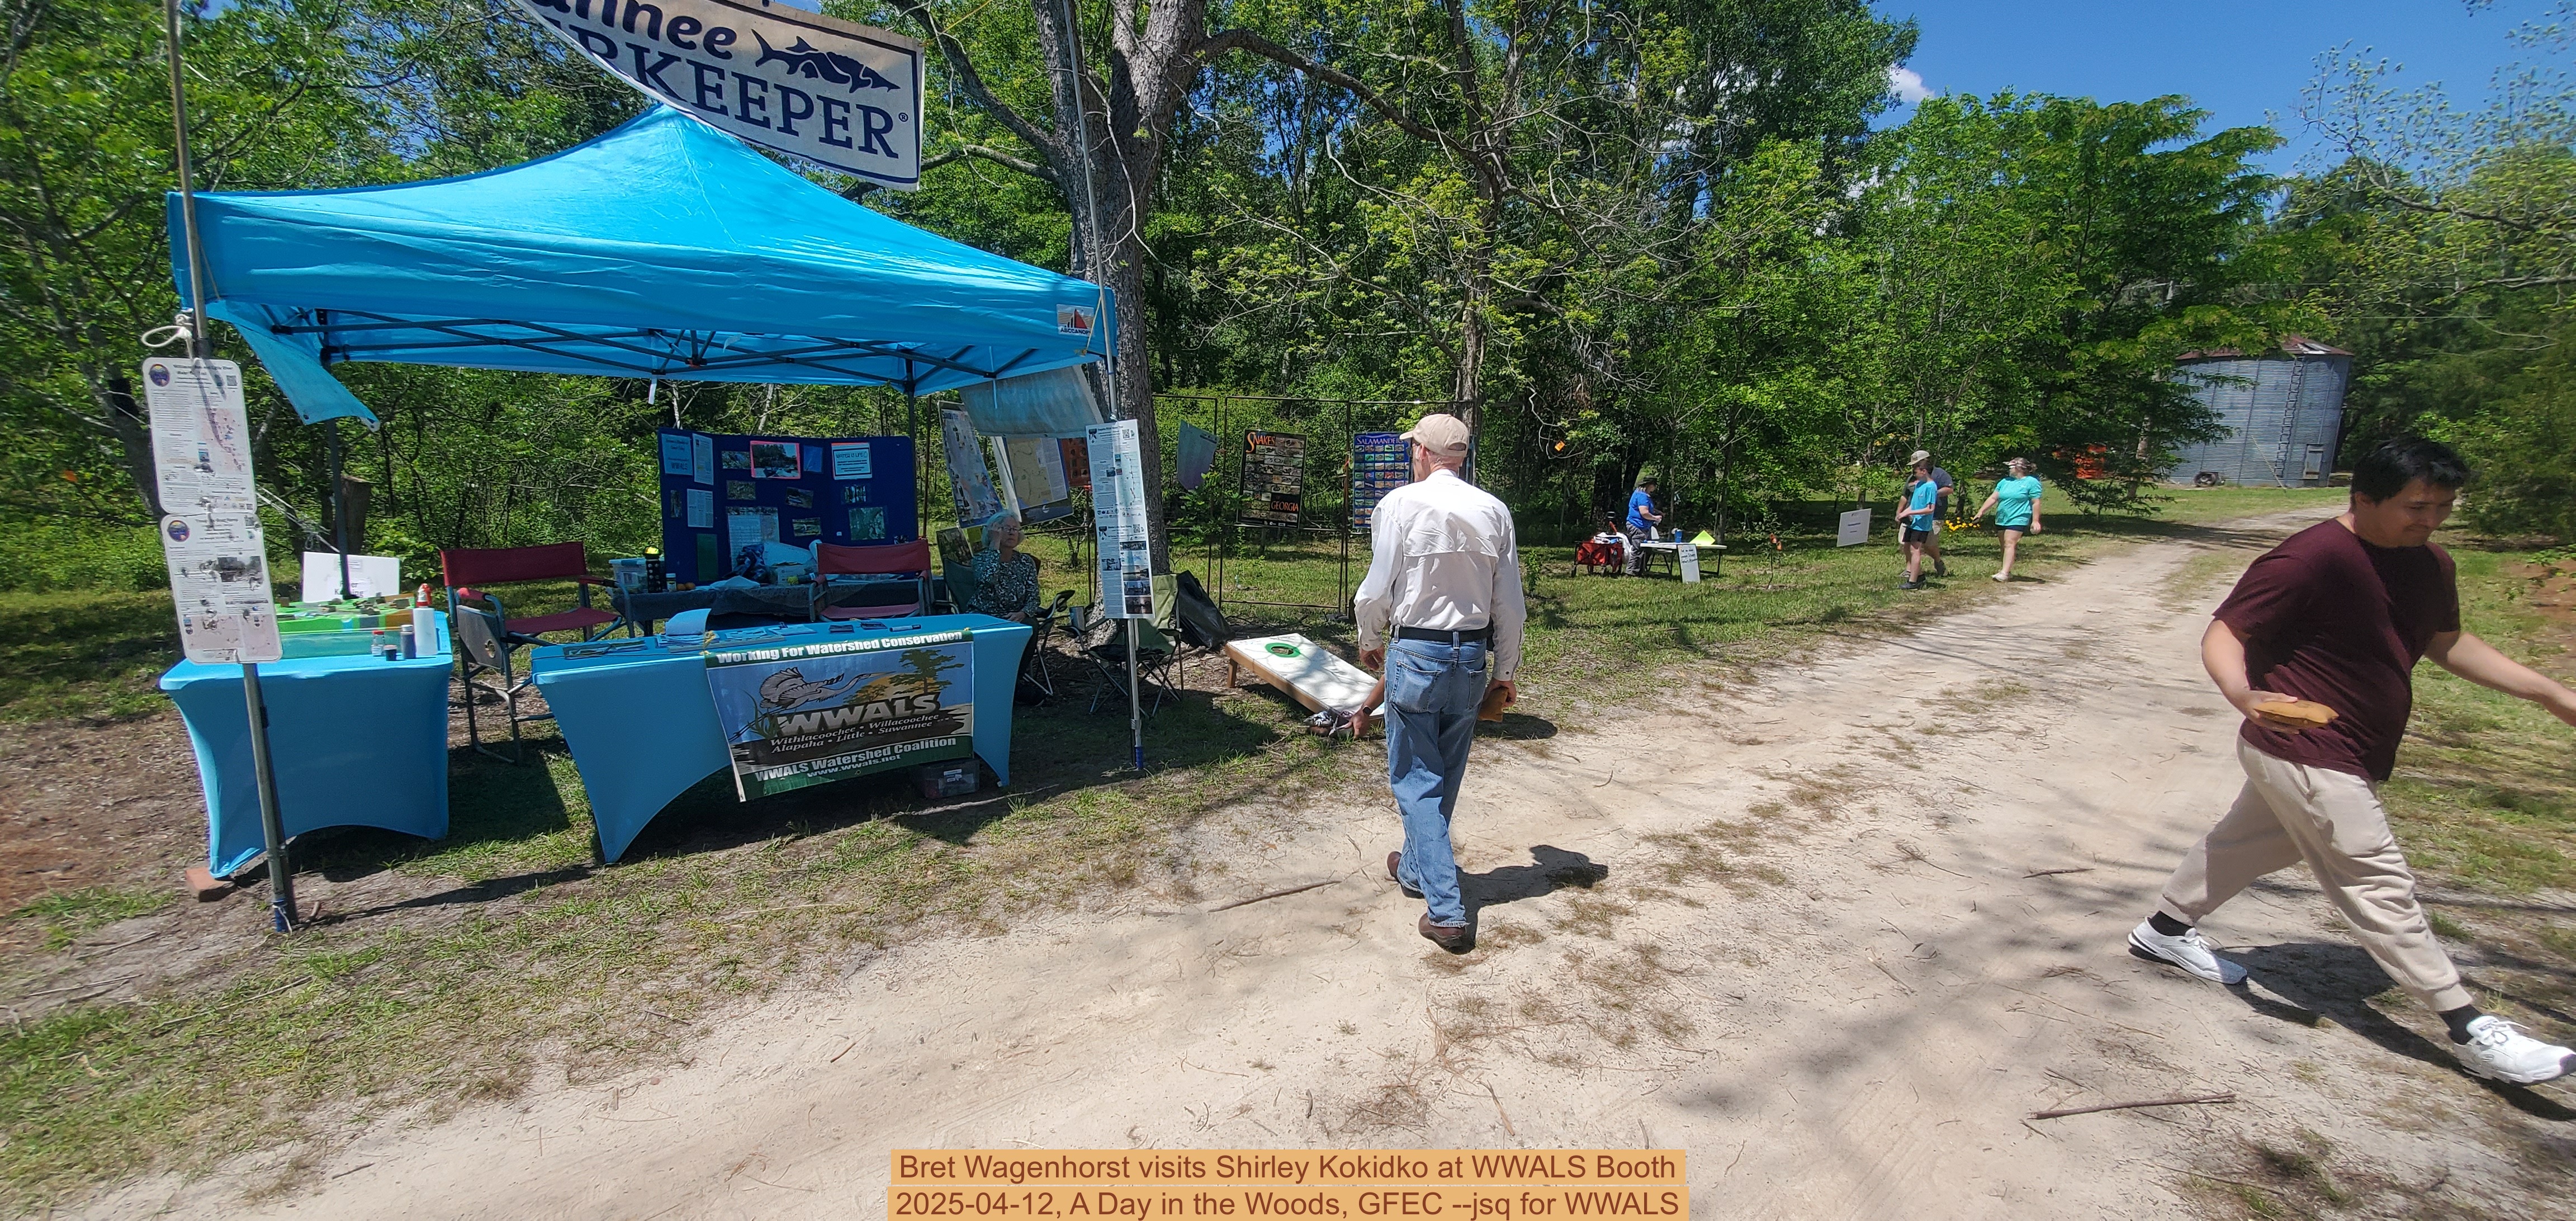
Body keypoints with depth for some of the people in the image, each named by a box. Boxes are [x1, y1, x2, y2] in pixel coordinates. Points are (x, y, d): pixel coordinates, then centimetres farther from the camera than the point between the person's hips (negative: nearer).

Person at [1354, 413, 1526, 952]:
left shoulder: (1401, 504, -11)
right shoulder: (1494, 511, 2)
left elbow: (1377, 589, -9)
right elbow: (1510, 603, 4)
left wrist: (1369, 640, 11)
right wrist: (1506, 671, 16)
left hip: (1415, 652, -5)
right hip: (1472, 656, 5)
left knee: (1416, 778, 4)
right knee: (1446, 775, 20)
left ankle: (1445, 910, 2)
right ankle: (1416, 867, 40)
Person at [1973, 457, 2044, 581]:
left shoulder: (2032, 482, -2)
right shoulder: (2005, 482, 15)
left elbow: (2036, 503, -6)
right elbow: (1993, 498, 13)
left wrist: (2035, 521, -11)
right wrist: (1981, 512, 4)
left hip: (2018, 519, -7)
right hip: (2001, 519, 7)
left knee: (2010, 543, -18)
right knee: (2004, 546, 10)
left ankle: (2005, 573, -26)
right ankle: (2007, 572, 20)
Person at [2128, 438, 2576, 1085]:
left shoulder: (2429, 566, 6)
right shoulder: (2310, 559, -22)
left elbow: (2448, 643, 21)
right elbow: (2222, 633, -23)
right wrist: (2241, 693, -41)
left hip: (2336, 758, 10)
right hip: (2304, 754, -10)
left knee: (2246, 844, 21)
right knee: (2380, 887, -1)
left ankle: (2165, 930, 37)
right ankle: (2468, 1029, 11)